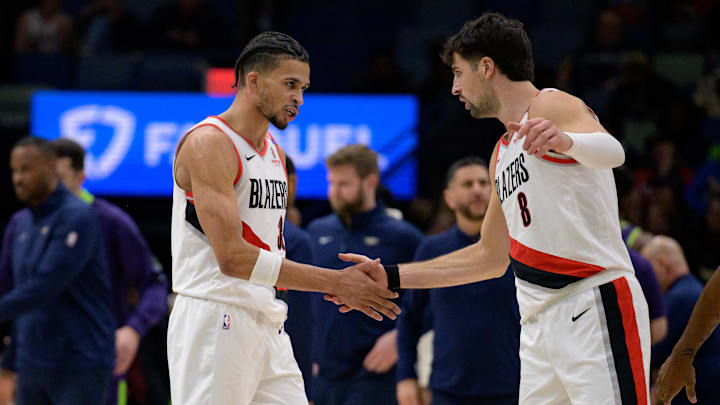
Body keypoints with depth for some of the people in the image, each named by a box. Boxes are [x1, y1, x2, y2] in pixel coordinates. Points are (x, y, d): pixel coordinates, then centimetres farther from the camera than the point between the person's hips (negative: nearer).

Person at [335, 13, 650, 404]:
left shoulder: (552, 107, -4)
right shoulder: (503, 153, 24)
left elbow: (611, 152, -26)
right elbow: (491, 256, 30)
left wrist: (565, 140, -48)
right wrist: (390, 277, 29)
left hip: (595, 308, -9)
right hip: (540, 325, 9)